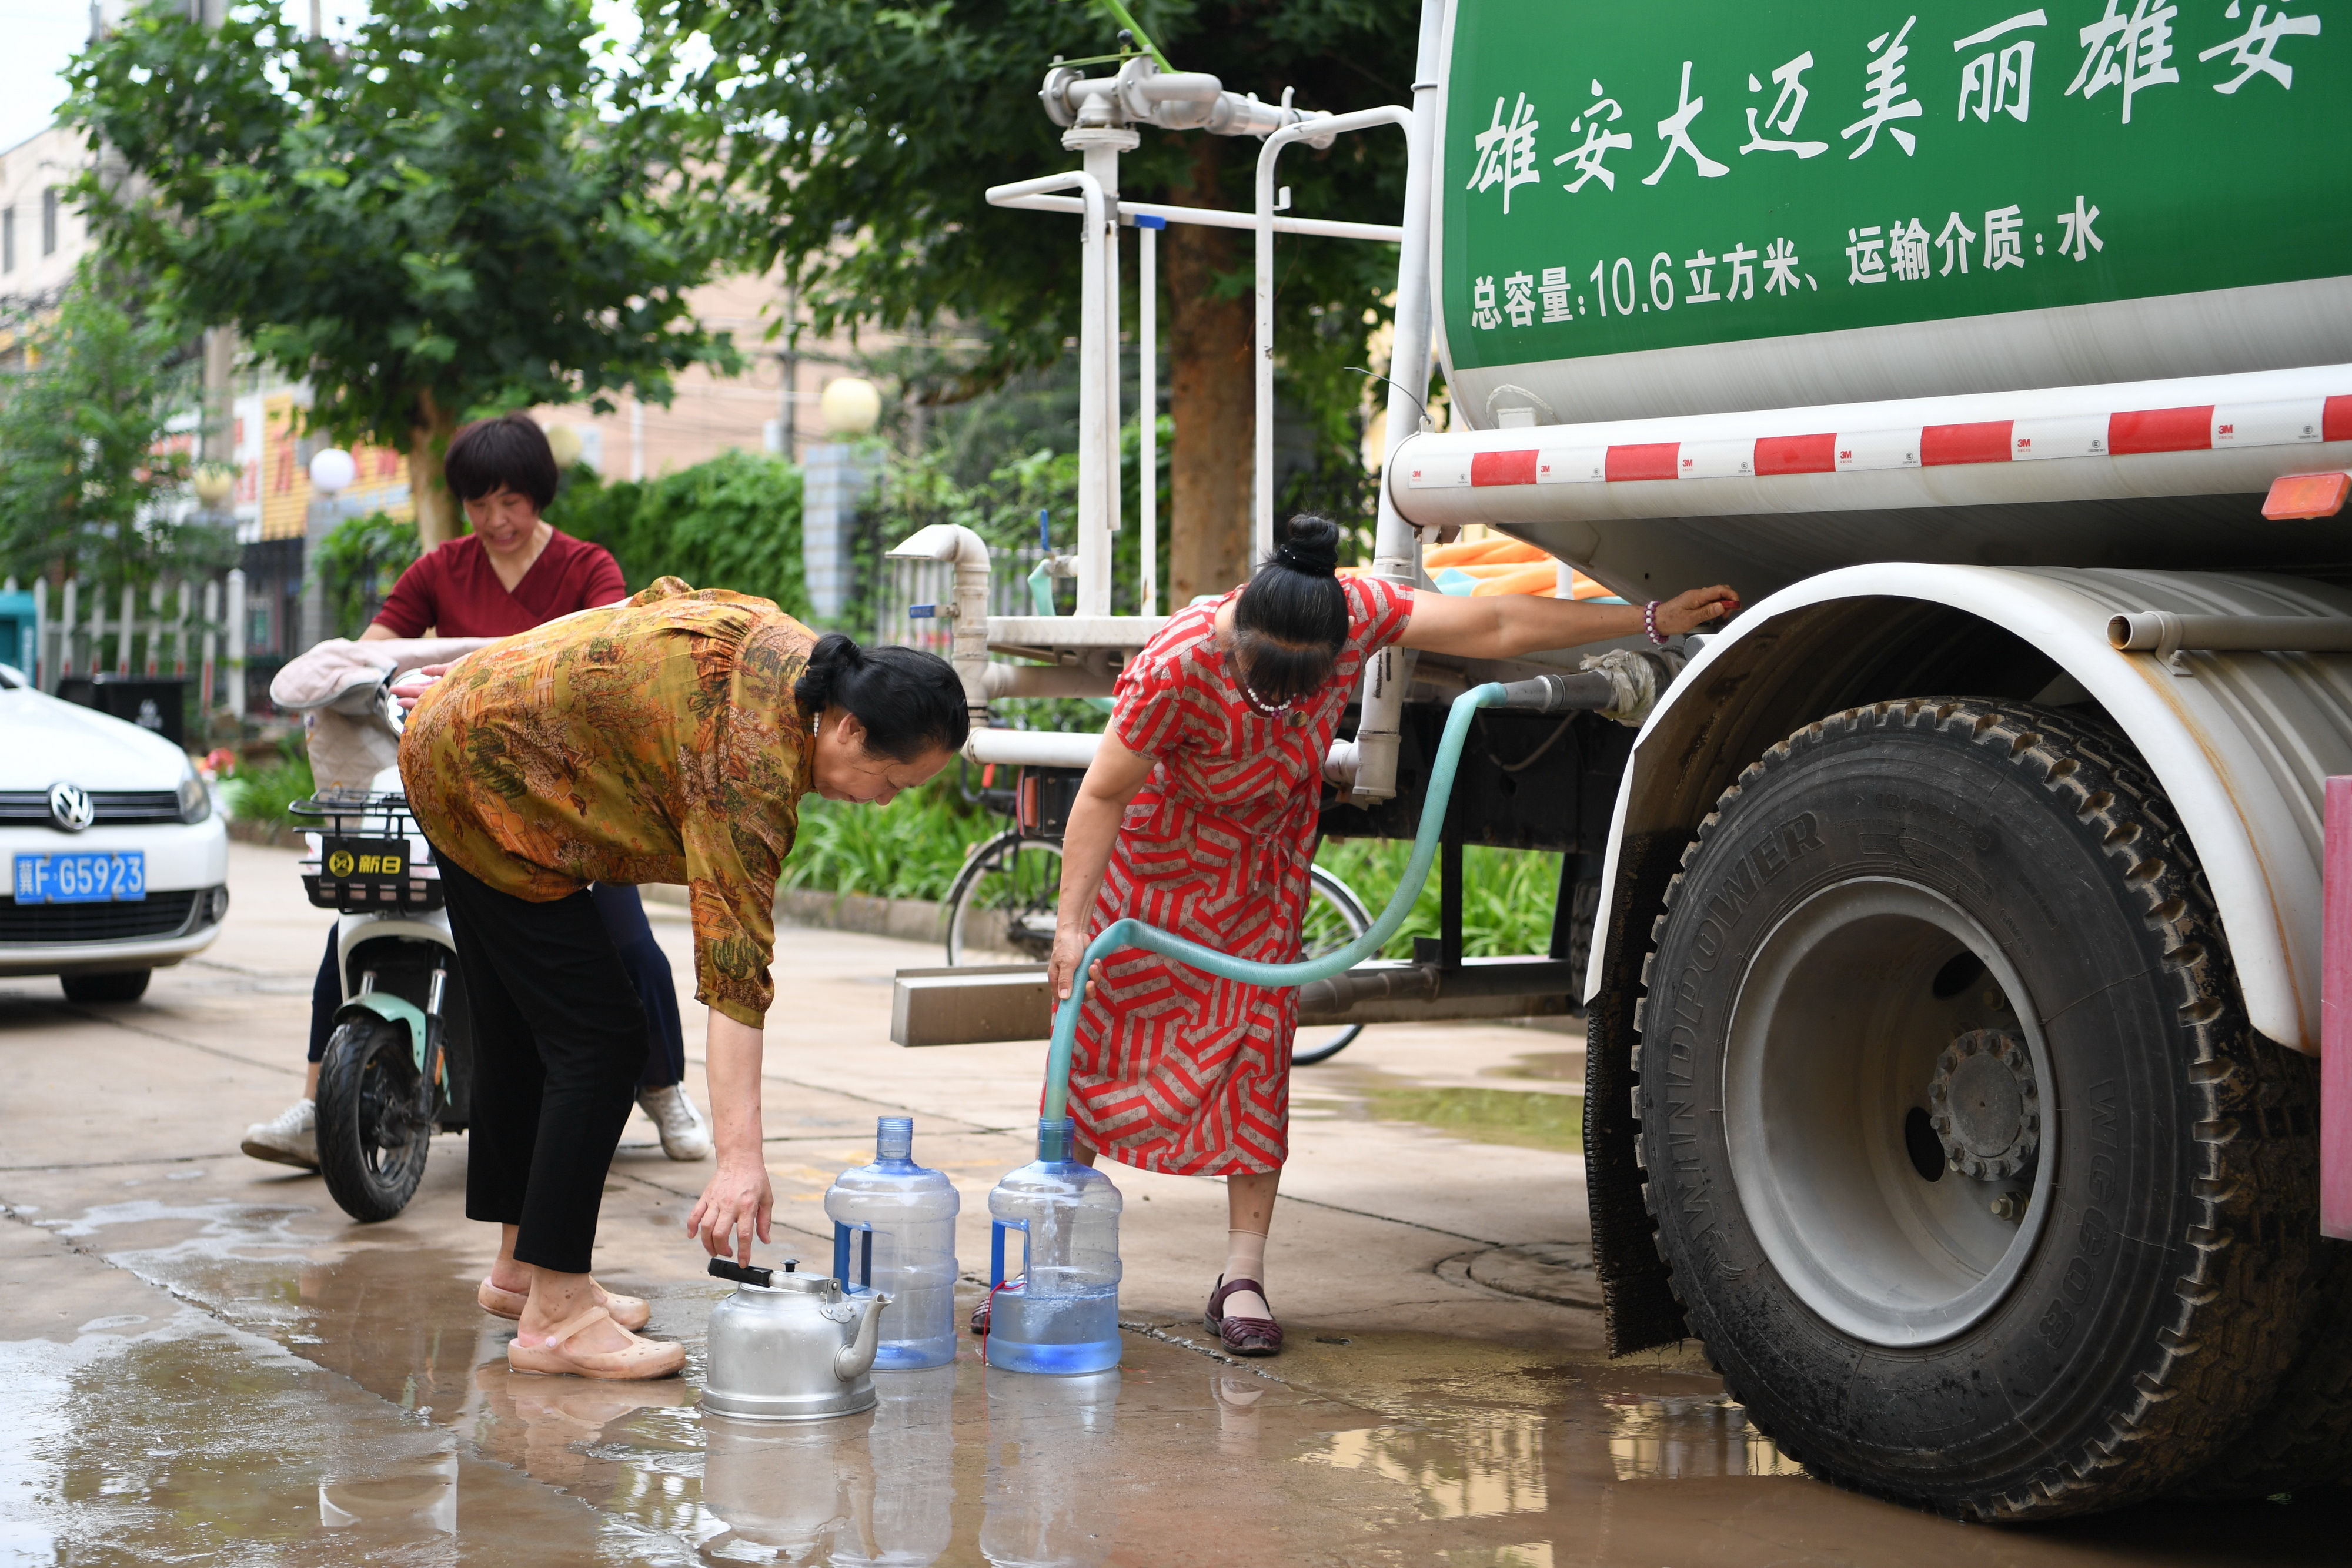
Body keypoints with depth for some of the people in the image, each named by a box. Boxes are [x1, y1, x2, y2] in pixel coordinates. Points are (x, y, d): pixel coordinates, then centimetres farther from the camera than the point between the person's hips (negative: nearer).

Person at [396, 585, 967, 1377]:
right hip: (493, 783, -10)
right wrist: (741, 1159, -36)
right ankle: (555, 1317, -8)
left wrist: (488, 686, 20)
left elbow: (650, 606, 12)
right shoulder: (754, 764, -28)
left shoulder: (788, 648, -3)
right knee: (599, 1037, -11)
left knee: (518, 1027, 17)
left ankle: (521, 1265, 29)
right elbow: (734, 971, -33)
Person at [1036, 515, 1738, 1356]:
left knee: (1258, 1042, -4)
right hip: (1154, 855, -3)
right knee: (1099, 1040, -3)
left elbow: (1494, 625, -20)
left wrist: (1654, 620, -18)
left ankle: (1242, 1279, 0)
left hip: (1264, 861, 3)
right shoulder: (1178, 665, -37)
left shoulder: (1359, 612, -28)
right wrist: (1072, 923, -35)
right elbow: (1103, 795, -29)